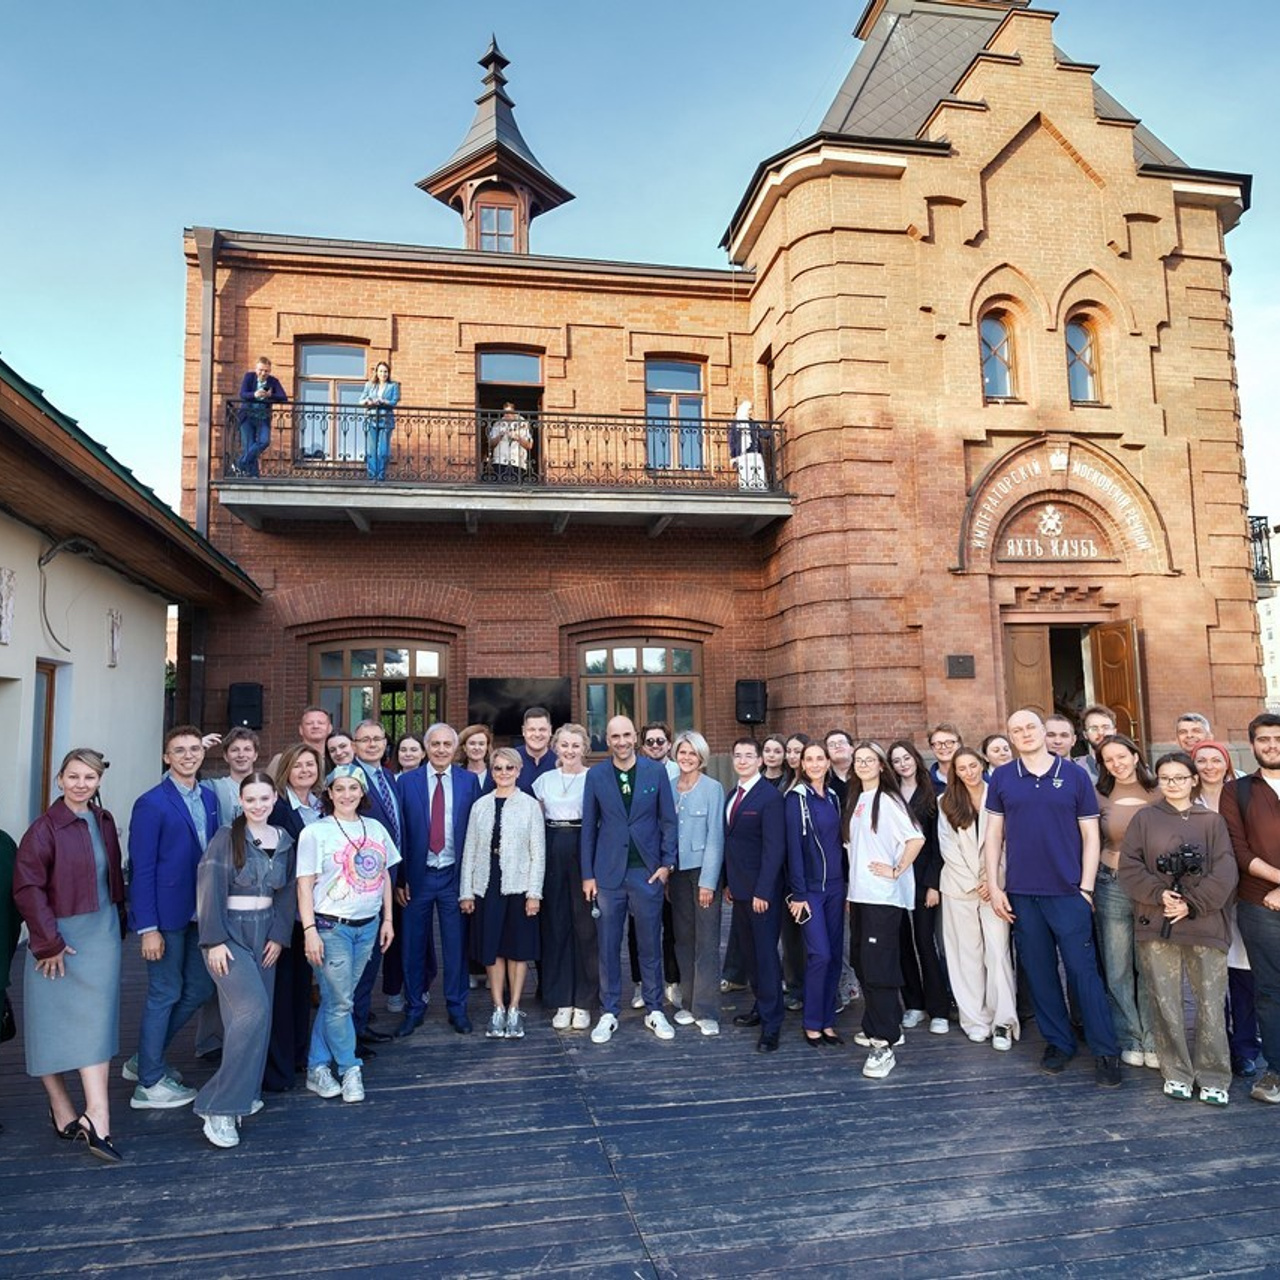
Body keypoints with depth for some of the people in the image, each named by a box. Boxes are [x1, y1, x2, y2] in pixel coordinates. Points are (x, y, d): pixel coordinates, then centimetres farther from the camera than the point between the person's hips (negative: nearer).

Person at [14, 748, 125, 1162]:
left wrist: (116, 921, 12)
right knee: (54, 1023, 8)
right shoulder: (45, 828, -13)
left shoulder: (104, 822, 5)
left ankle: (96, 1119, 1)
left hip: (101, 933, 5)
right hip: (59, 936, -4)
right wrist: (48, 942, -13)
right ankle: (62, 1110, 23)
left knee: (95, 1023, 0)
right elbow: (27, 889, -14)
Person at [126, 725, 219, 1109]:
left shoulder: (209, 797, 8)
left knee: (199, 988, 14)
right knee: (165, 994, 4)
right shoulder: (151, 803, -12)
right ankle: (149, 1084, 21)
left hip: (200, 913, 7)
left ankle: (145, 1059, 33)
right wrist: (148, 928, -16)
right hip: (166, 915, -7)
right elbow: (142, 869, -14)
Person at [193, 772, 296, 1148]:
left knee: (254, 1016, 8)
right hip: (230, 931, -6)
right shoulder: (227, 837, -8)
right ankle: (219, 1107, -12)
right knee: (252, 1008, -20)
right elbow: (210, 888, -11)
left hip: (264, 933, 6)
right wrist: (214, 940, -15)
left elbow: (287, 891, 10)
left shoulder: (284, 841, 8)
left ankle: (243, 1093, 24)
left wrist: (279, 936, 2)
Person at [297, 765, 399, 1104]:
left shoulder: (376, 828, 7)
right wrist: (309, 930, -13)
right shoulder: (315, 832, -6)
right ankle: (350, 1069, 16)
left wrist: (388, 919, 11)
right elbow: (305, 884, -8)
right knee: (340, 1002, 0)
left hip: (368, 926, 4)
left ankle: (318, 1067, 22)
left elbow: (385, 875, 13)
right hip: (330, 927, -4)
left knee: (334, 1000, 10)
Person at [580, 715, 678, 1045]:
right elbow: (588, 827, 4)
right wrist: (587, 875, 2)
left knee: (650, 945, 9)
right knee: (608, 947, 7)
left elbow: (668, 820, 3)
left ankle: (655, 1011, 22)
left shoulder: (656, 771, 0)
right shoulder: (595, 775, 1)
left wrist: (667, 863, -4)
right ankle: (609, 1013, 20)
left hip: (648, 871, 0)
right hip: (608, 873, 1)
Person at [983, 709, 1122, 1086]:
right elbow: (993, 835, 6)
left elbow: (1090, 835, 2)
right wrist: (994, 887, 1)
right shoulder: (1001, 778, 4)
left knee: (1083, 971, -1)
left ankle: (1106, 1052, 11)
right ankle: (1058, 1042, 24)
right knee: (1038, 972, 10)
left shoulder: (1074, 775, 1)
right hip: (1021, 894, 2)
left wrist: (1086, 889, -3)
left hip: (1068, 892, -2)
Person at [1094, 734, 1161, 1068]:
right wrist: (1088, 887, 2)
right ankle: (1129, 1040, 19)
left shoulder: (1159, 794, 2)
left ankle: (1153, 1042, 18)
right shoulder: (1101, 797, 1)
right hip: (1112, 886, 0)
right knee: (1118, 969, 6)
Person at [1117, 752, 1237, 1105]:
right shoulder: (1144, 818, 8)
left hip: (1205, 926, 0)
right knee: (1166, 1004, 4)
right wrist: (1158, 894, -11)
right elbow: (1129, 866, 3)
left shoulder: (1212, 821, 8)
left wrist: (1192, 903, -10)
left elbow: (1225, 872, -1)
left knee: (1211, 1003, 1)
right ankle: (1176, 1073, 16)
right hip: (1156, 927, 0)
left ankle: (1213, 1077, 15)